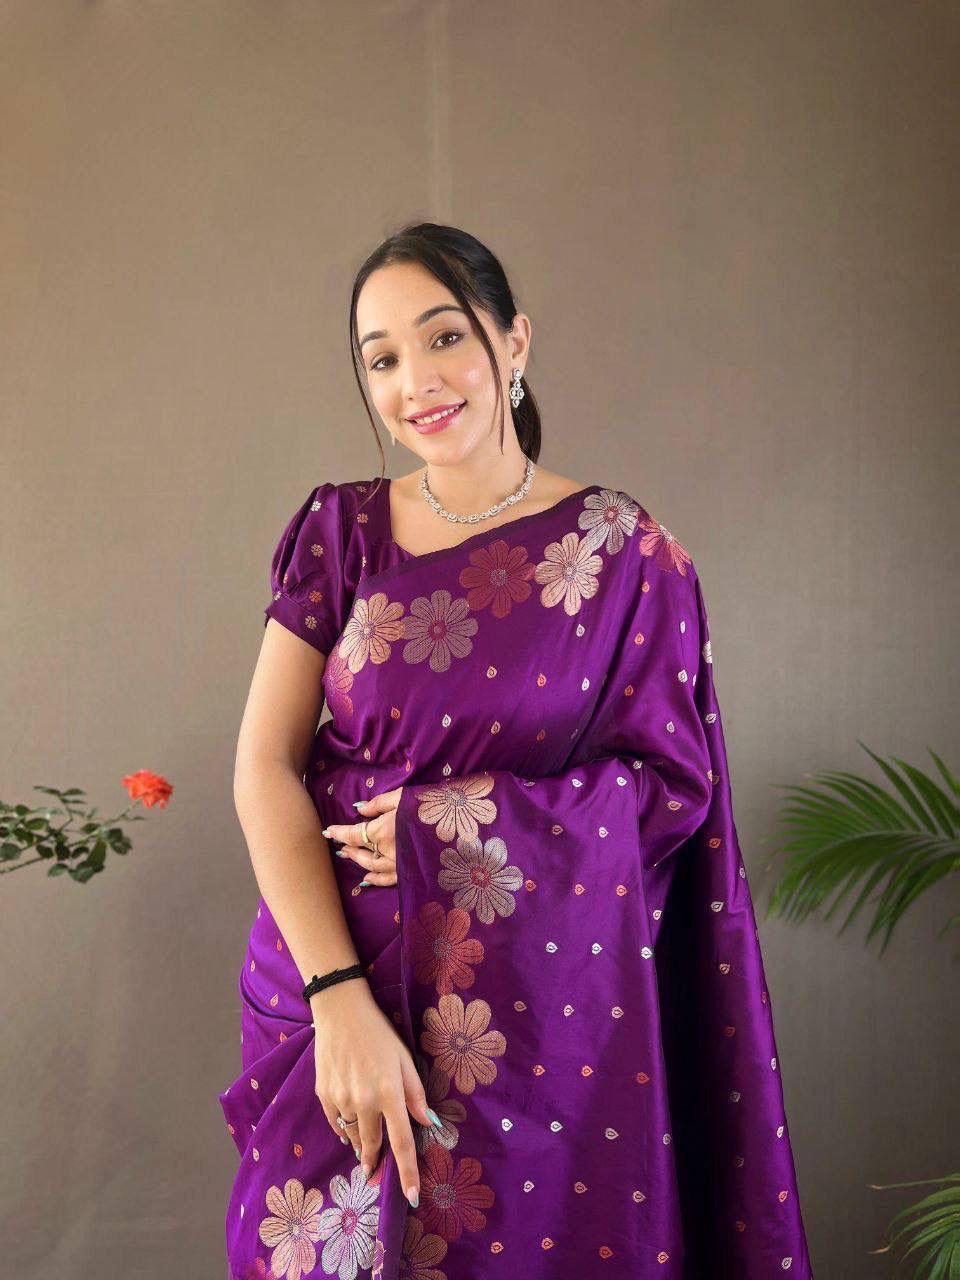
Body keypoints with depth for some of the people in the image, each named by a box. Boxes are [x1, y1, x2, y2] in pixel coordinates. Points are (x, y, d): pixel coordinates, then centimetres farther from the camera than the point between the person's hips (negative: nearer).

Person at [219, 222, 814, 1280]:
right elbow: (265, 764, -6)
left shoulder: (623, 552, -5)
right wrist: (341, 999, -18)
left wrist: (459, 824, -16)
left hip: (544, 1014, -1)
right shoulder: (341, 529, 0)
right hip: (334, 971, 2)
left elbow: (676, 784, -3)